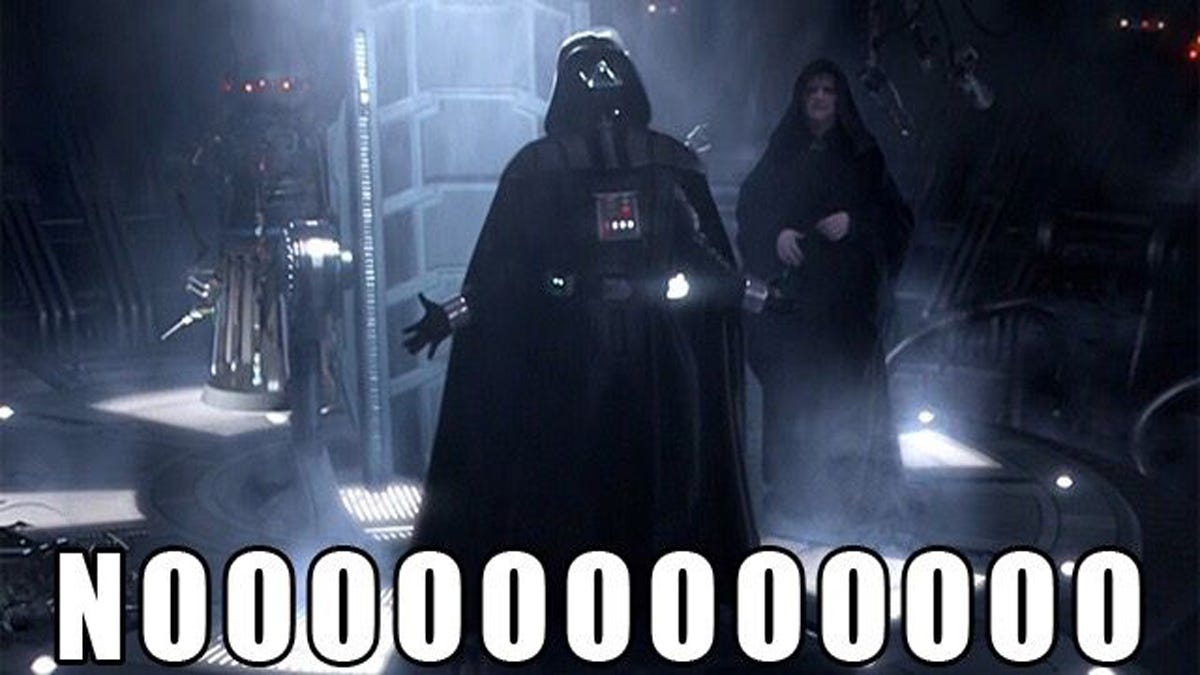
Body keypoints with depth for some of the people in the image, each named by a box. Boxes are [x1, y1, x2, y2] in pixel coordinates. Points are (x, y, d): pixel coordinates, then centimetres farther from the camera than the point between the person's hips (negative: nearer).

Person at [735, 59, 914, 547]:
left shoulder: (863, 155, 8)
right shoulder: (781, 154, 11)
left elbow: (896, 217, 5)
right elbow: (750, 209, 9)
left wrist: (854, 223, -12)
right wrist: (776, 234, -10)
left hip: (848, 293, -1)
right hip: (791, 291, 1)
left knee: (848, 391, -5)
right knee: (791, 391, -4)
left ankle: (851, 501, 3)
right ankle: (793, 500, 3)